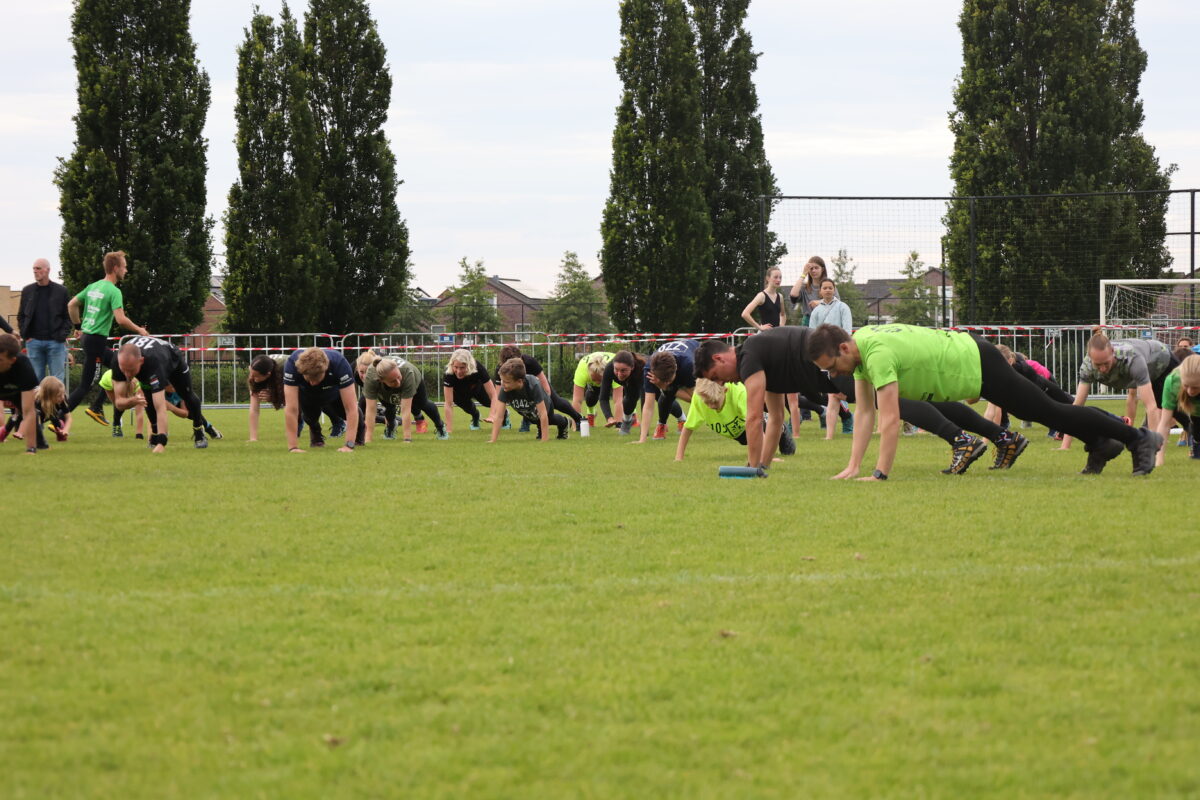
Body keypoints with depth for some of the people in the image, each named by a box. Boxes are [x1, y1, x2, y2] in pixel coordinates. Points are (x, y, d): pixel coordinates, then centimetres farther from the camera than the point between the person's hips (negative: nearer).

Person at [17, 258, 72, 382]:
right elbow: (21, 316, 13)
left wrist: (62, 335, -7)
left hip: (55, 342, -2)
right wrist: (25, 335, 1)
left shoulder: (61, 291, 2)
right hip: (34, 342, 2)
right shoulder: (27, 291, 9)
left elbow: (68, 316, 4)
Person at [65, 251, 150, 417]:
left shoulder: (93, 287, 12)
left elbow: (71, 305, 17)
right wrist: (139, 330, -8)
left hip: (86, 336, 9)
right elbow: (121, 320, -22)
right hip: (96, 340, -9)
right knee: (85, 386, -4)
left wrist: (79, 326, 26)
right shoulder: (113, 291, -14)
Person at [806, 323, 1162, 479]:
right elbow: (865, 414, 3)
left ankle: (1138, 439, 11)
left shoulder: (877, 354, -30)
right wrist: (852, 467, -1)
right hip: (964, 356, 8)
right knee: (1041, 411, 21)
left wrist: (880, 475, -32)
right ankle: (1101, 443, 36)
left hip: (978, 366, -8)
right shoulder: (860, 347, -1)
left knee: (1049, 413, 1)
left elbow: (890, 419, -34)